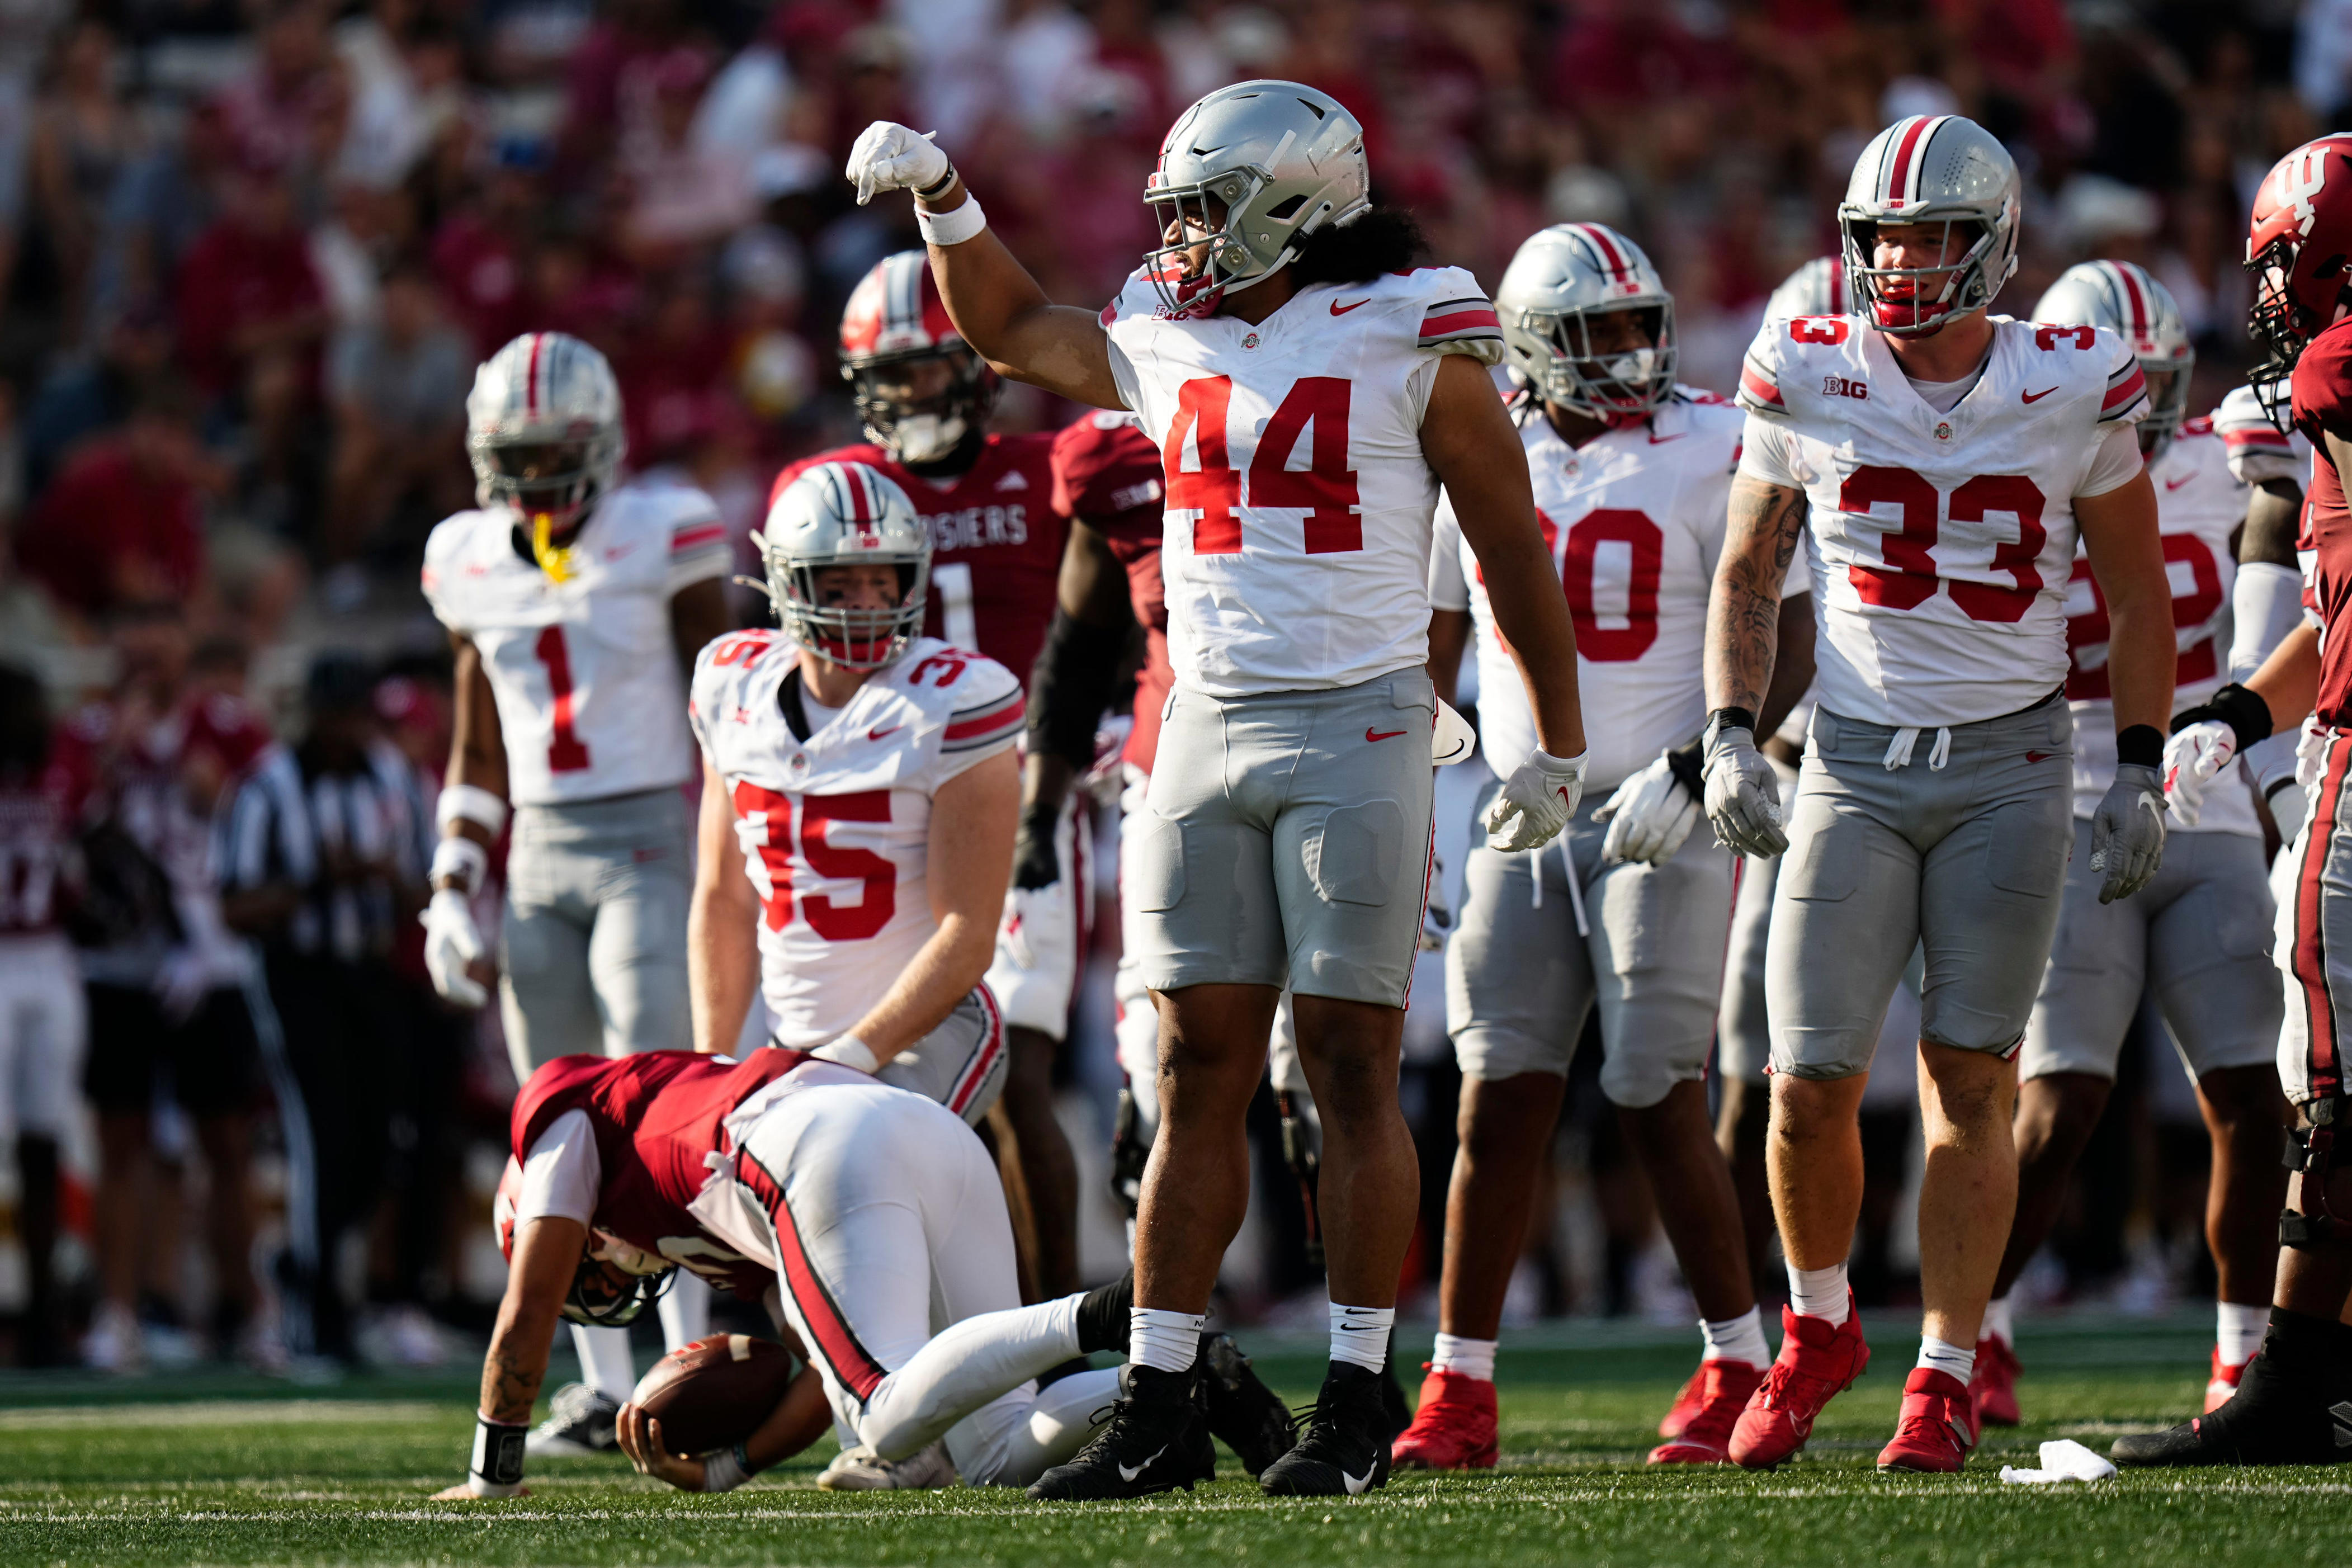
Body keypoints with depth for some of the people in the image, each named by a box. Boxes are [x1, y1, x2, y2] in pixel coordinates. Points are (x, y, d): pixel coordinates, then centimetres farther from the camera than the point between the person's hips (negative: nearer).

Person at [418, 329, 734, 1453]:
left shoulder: (663, 540, -5)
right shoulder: (471, 564, 10)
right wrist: (453, 886, 13)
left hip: (652, 842, -5)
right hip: (540, 859, 5)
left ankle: (691, 1359, -14)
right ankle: (603, 1387, 7)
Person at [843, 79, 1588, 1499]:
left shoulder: (1409, 343, -5)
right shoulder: (1169, 343, 11)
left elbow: (1514, 551, 0)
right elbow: (1011, 329, 31)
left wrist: (1559, 750, 2)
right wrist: (940, 196, 18)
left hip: (1357, 728, -5)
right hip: (1208, 730, 5)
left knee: (1352, 1068, -4)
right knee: (1199, 1072, 3)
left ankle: (1357, 1406, 1)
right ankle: (1157, 1410, 4)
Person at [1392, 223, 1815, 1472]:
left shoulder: (1708, 457, -4)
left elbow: (1788, 642, -6)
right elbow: (1434, 641, 20)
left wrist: (1696, 769, -17)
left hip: (1661, 819, -3)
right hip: (1519, 821, 3)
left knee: (1660, 1106, -7)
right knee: (1500, 1105, -2)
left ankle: (1739, 1368, 7)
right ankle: (1457, 1393, 3)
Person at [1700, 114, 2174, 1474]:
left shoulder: (2073, 395, -3)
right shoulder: (1808, 387, -1)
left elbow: (2139, 599, 8)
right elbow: (1749, 574, 11)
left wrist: (2142, 772, 2)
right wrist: (1731, 736, 0)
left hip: (2010, 763, -1)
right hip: (1855, 764, 1)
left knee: (1971, 1082, -3)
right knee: (1812, 1089, -3)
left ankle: (1947, 1377, 5)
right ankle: (1818, 1328, 22)